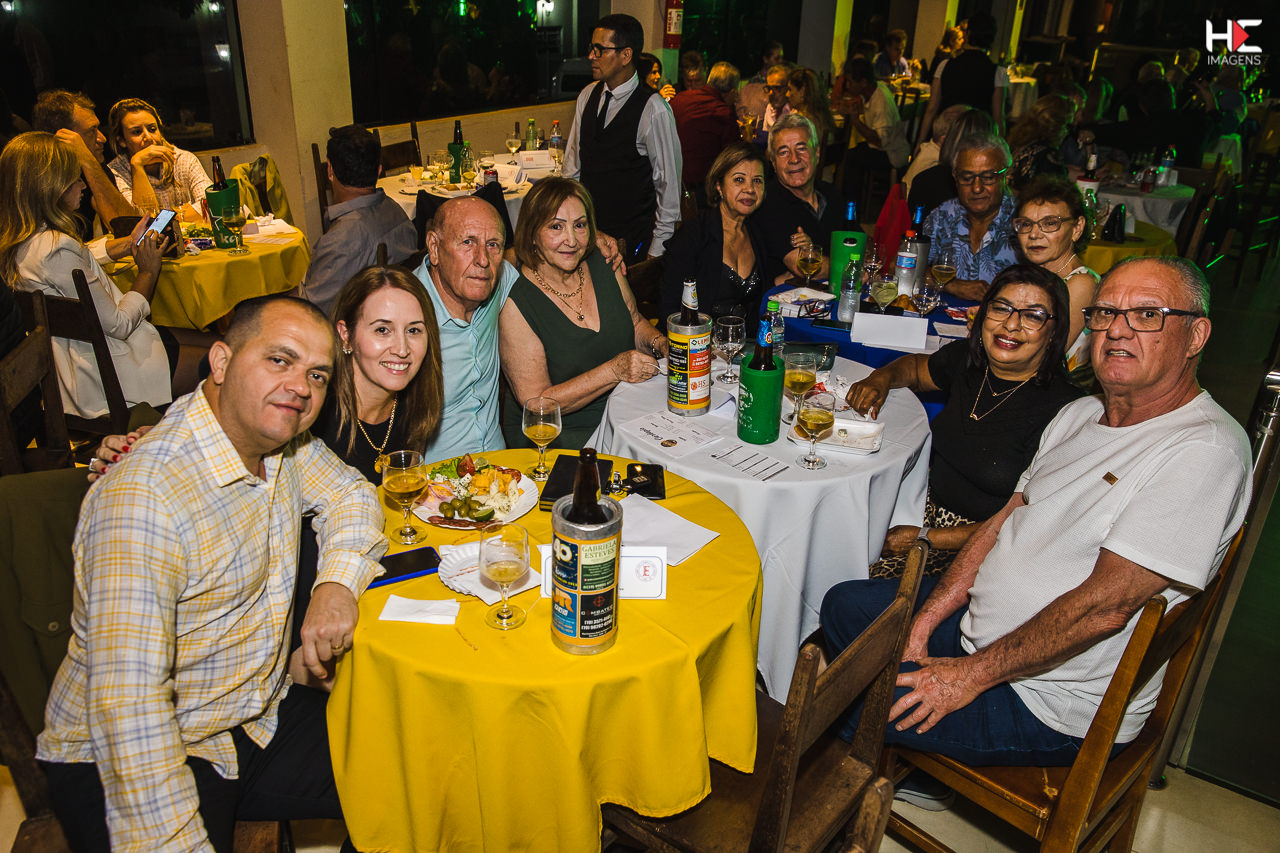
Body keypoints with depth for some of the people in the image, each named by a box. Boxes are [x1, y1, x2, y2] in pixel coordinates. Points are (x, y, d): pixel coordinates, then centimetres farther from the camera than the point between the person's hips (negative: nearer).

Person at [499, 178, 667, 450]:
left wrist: (661, 345, -4)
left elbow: (636, 323, 19)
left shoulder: (603, 263, 1)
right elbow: (537, 403, -16)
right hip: (556, 435, -6)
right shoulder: (514, 303, -16)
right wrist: (614, 371, -23)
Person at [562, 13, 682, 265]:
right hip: (585, 229, 5)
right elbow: (572, 162, 13)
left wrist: (657, 249, -10)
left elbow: (668, 182, -10)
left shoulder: (653, 109, -13)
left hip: (632, 239, -5)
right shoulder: (587, 96, 6)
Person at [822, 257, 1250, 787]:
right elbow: (1005, 521, 6)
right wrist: (921, 626, -2)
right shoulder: (1080, 414, 6)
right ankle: (901, 754, 31)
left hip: (1056, 705, -8)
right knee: (844, 605, 12)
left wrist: (973, 674, -20)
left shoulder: (1206, 450, -22)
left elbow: (1104, 606, -26)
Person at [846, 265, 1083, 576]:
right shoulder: (966, 358, -1)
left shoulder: (1060, 408, -20)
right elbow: (916, 367, 24)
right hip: (929, 504, 7)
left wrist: (925, 538, -18)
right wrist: (882, 378, 0)